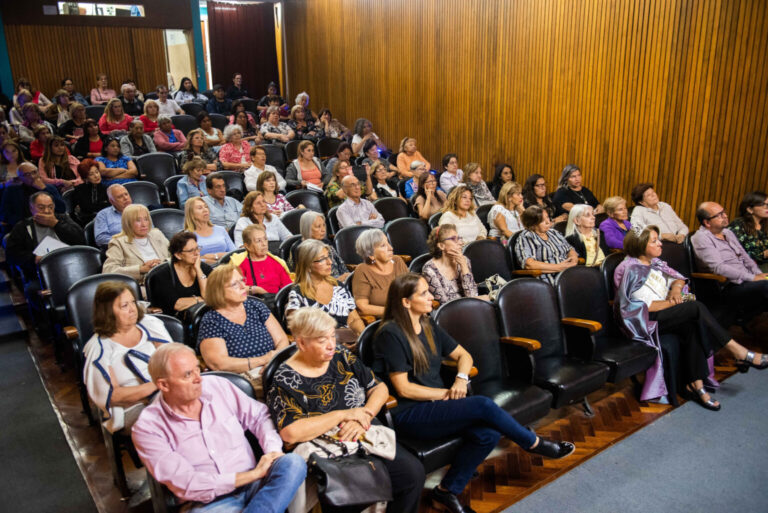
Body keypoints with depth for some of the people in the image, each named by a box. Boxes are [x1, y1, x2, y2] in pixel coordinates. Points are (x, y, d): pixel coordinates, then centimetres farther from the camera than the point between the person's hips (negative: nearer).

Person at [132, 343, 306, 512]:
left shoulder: (219, 385, 5)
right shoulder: (147, 428, -7)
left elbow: (259, 416, 12)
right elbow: (185, 485, -13)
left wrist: (273, 451, -9)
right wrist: (253, 475, -16)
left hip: (254, 486, 6)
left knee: (293, 462, -25)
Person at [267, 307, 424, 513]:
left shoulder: (341, 357, 6)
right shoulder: (285, 380, -9)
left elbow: (379, 388, 9)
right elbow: (290, 433, -22)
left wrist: (363, 417, -11)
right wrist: (343, 414, -18)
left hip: (367, 436, 5)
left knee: (414, 471, -15)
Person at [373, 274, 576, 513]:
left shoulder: (428, 326, 12)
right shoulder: (390, 334, -12)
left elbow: (463, 355, 18)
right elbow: (403, 388, -14)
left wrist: (461, 378, -4)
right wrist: (446, 394, -11)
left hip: (436, 404, 8)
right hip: (409, 416, -8)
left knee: (488, 433, -20)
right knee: (482, 405, -24)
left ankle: (447, 491, -3)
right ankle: (535, 444, 2)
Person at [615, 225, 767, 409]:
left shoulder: (654, 263, 15)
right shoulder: (630, 269, -11)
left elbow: (678, 278, 20)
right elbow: (646, 306, -18)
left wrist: (676, 288, -2)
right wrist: (672, 303, -9)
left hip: (663, 313, 8)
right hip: (642, 322, -8)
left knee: (691, 326, -24)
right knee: (696, 308, -22)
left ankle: (695, 384, -19)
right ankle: (740, 353, -12)